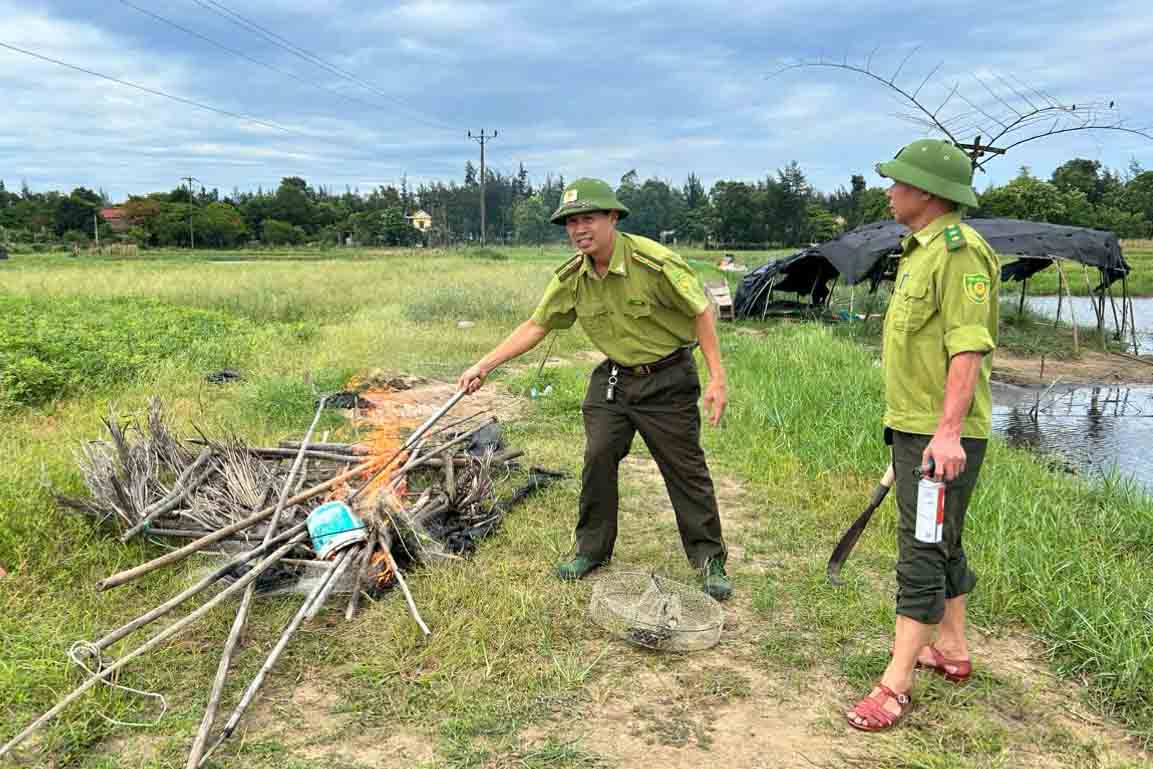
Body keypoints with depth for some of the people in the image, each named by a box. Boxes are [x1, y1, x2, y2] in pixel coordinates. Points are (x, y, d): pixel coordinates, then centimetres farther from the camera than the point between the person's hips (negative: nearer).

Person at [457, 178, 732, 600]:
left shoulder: (655, 262, -23)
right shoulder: (571, 278, -6)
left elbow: (701, 313, -15)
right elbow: (534, 326, 1)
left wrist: (717, 378, -17)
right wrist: (483, 366, -4)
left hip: (667, 379, -4)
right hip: (613, 378, 5)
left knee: (686, 469, 1)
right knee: (597, 458, 2)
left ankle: (710, 559, 16)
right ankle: (592, 547, 21)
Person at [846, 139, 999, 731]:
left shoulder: (959, 252, -17)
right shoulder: (919, 250, 15)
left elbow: (969, 348, -24)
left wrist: (948, 430, -28)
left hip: (943, 437, -10)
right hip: (913, 426, 10)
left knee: (923, 554, -5)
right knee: (941, 546, 19)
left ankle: (895, 684, 1)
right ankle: (952, 651, 34)